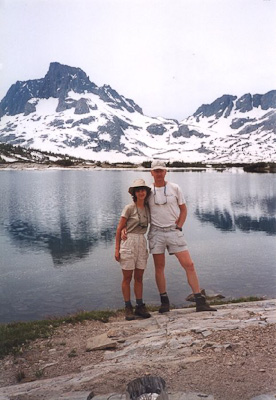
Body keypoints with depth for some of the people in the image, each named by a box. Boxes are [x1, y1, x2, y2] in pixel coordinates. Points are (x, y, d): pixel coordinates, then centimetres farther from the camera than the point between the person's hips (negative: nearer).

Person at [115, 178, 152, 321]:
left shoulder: (147, 208, 7)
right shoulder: (129, 208, -9)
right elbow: (119, 229, -6)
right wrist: (117, 249, -8)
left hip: (142, 242, 5)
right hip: (128, 242, -5)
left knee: (139, 277, 11)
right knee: (127, 278, 4)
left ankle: (140, 306, 20)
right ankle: (128, 308, 13)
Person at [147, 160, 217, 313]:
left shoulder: (175, 188, 3)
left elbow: (183, 209, 8)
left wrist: (179, 226, -3)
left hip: (174, 231, 0)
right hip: (156, 232, 1)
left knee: (189, 264, -5)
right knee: (159, 267, 5)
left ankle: (200, 301, 2)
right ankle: (165, 302, 19)